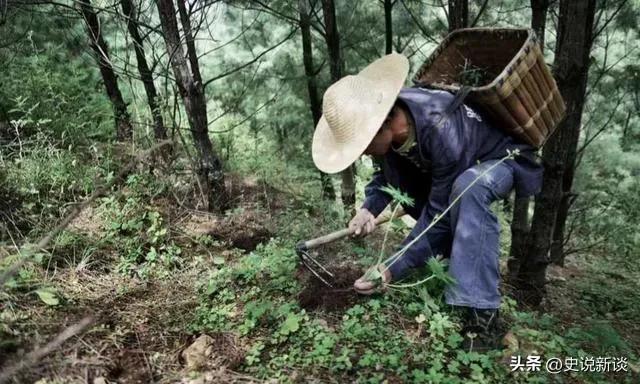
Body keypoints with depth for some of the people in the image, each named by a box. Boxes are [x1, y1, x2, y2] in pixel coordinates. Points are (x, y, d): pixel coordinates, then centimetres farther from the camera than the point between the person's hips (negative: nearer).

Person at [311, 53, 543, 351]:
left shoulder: (442, 133, -40)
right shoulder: (390, 117, -19)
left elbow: (440, 216, -32)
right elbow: (387, 173, -2)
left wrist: (393, 270, -30)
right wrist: (369, 208, -21)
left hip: (504, 157, -8)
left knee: (467, 189, -38)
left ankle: (481, 316, -32)